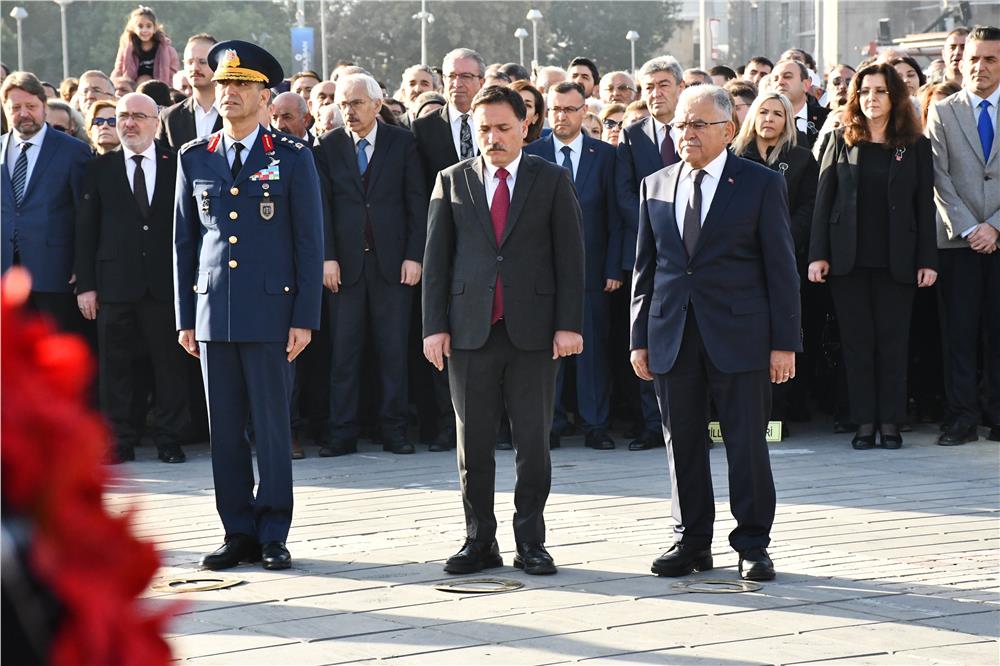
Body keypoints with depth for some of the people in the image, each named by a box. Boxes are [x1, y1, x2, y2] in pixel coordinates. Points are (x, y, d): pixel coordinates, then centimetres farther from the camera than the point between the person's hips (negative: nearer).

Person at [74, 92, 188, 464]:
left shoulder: (177, 165, 5)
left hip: (165, 283, -1)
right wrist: (85, 284, 1)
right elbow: (86, 230, 7)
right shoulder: (100, 169, 8)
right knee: (115, 367, 4)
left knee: (169, 365, 2)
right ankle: (119, 442, 11)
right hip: (115, 282, 1)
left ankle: (168, 440, 11)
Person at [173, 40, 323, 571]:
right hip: (213, 313, 3)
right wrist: (184, 318, 8)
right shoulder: (194, 159, 10)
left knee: (273, 426, -1)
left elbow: (310, 243, 0)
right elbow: (184, 243, 13)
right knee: (225, 429, 5)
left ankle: (273, 536, 6)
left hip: (271, 310, -3)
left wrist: (305, 319, -6)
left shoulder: (292, 159, 1)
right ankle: (238, 533, 12)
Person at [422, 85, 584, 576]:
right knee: (473, 443, 4)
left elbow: (569, 256, 2)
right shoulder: (452, 181, 8)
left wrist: (568, 324, -6)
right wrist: (434, 326, -1)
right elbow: (436, 258, 7)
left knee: (533, 442, 2)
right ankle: (479, 541, 11)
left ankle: (530, 543, 10)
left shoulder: (552, 181, 5)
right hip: (470, 329, 1)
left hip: (532, 330, -1)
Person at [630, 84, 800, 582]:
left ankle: (753, 545, 9)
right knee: (682, 444, 7)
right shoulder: (655, 186, 11)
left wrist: (785, 342, -7)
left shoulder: (762, 185, 0)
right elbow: (645, 267, 13)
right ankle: (691, 541, 17)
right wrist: (640, 337, 7)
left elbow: (780, 267, -2)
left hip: (739, 334, -3)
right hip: (672, 334, 3)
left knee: (747, 443, -1)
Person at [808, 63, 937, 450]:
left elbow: (925, 205, 3)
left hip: (896, 259, -1)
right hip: (848, 258, 1)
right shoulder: (841, 141, 6)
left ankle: (890, 422, 6)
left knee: (892, 341, 1)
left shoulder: (915, 146, 5)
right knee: (857, 340, 2)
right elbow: (823, 199, 3)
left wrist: (927, 259, -3)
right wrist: (818, 254, -4)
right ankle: (864, 421, 6)